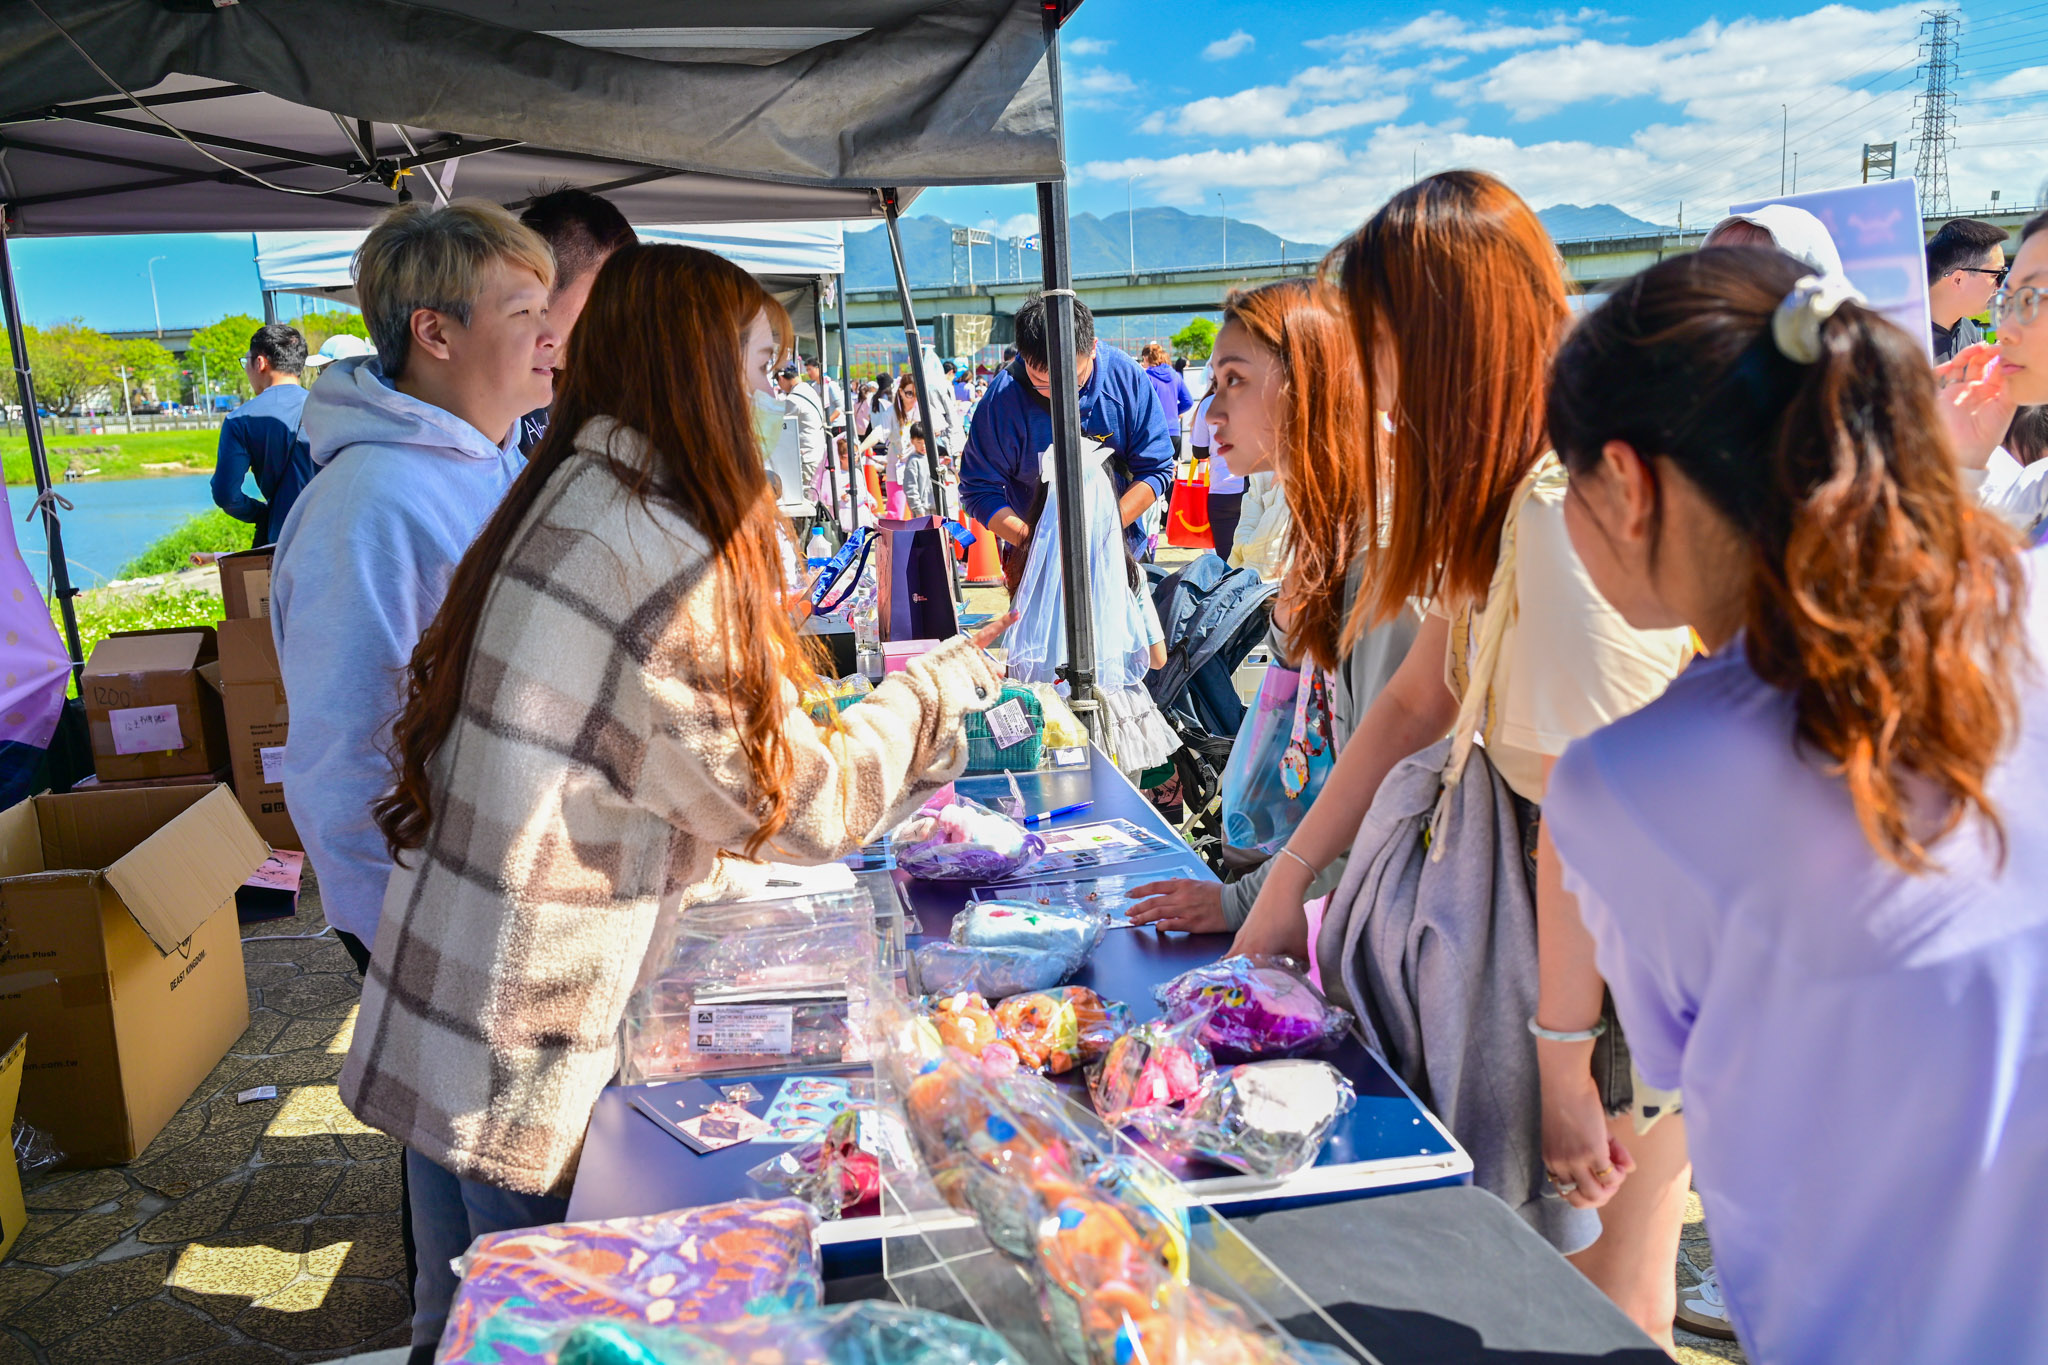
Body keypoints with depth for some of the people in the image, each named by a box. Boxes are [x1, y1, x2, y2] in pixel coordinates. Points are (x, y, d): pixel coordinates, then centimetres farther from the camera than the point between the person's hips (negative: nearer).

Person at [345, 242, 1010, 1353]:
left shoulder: (552, 510, 7)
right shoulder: (660, 553, -22)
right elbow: (795, 803, -13)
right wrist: (942, 685, -1)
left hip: (428, 1024, 8)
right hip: (524, 1064, -8)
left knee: (460, 1320, 23)